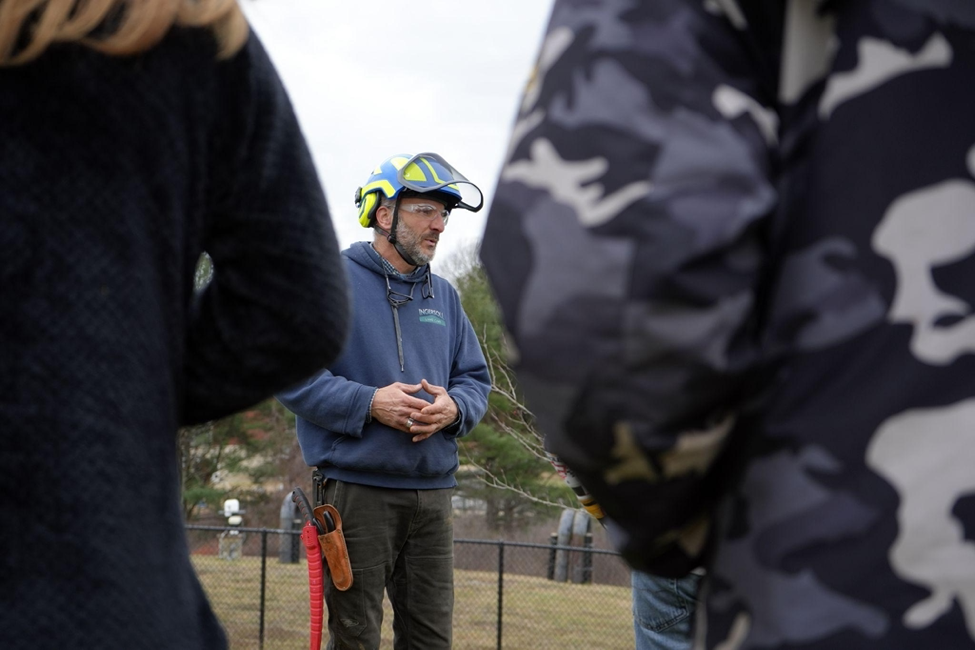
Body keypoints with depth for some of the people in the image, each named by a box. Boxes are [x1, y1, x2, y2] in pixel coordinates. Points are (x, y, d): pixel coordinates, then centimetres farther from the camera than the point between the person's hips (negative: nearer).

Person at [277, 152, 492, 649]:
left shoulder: (443, 296, 16)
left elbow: (475, 379, 19)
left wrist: (453, 408, -5)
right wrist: (369, 404, -20)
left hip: (432, 492, 6)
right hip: (357, 490, -6)